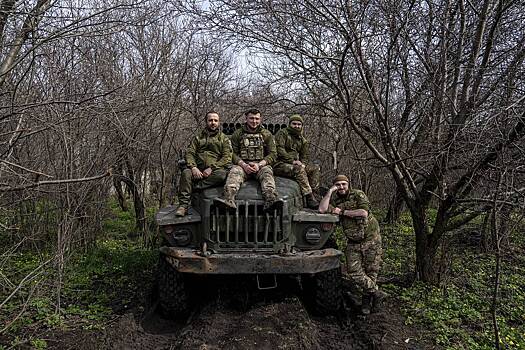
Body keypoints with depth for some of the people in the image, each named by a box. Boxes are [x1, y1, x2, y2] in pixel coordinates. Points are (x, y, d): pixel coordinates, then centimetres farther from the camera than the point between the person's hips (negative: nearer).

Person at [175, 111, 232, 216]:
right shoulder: (198, 138, 21)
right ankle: (183, 205, -29)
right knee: (186, 173, -29)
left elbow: (227, 158, 0)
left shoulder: (224, 139, 14)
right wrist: (193, 167, -14)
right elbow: (189, 153, 8)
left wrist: (211, 168, -15)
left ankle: (196, 186, -27)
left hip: (215, 170, -2)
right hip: (198, 171, 2)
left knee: (222, 174, -35)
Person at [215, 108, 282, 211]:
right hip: (242, 164, 0)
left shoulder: (267, 134, 13)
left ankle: (271, 199, -57)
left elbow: (272, 154, 6)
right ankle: (228, 199, -57)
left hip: (261, 165, 0)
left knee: (267, 172, -32)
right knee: (234, 172, -31)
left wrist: (259, 164, -12)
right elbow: (233, 153, 5)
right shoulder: (237, 134, 13)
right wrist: (244, 165, -14)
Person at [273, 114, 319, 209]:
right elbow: (279, 150, -13)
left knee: (315, 169, -7)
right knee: (299, 169, -33)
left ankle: (312, 193, -16)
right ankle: (309, 198, -35)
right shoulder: (282, 133, -1)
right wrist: (292, 161, -19)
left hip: (294, 165, 7)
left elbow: (304, 157, 20)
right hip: (279, 164, -7)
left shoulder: (302, 140, 20)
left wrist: (303, 164, -5)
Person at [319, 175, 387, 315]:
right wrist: (330, 191, -15)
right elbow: (322, 209, -18)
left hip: (371, 239, -3)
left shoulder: (358, 195, -6)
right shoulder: (334, 200, 2)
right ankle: (375, 293, 11)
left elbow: (364, 213, -21)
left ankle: (366, 300, 19)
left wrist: (343, 212, -15)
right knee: (354, 272, -6)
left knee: (371, 270, 4)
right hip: (353, 242, 3)